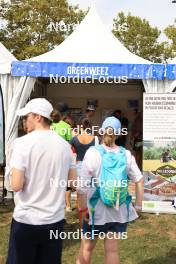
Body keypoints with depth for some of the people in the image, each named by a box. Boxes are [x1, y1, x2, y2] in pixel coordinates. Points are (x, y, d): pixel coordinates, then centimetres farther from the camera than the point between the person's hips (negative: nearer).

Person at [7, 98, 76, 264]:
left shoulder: (23, 143, -13)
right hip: (55, 220, 4)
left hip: (26, 220, -4)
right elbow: (73, 181, 8)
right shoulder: (64, 145, 2)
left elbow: (16, 186, -17)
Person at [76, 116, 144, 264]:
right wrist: (138, 206, 7)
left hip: (96, 209, -2)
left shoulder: (93, 152, -12)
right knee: (112, 249, 12)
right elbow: (139, 181, -1)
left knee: (87, 247, 17)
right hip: (119, 210, 3)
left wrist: (84, 208, -6)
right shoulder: (126, 154, -2)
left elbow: (83, 185, -15)